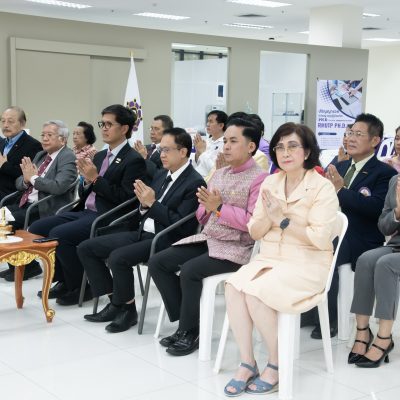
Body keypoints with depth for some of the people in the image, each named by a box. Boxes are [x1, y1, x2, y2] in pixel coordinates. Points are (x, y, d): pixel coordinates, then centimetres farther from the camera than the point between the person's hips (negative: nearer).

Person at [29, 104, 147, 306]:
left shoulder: (134, 160, -8)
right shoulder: (100, 156, 17)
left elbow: (126, 199, -17)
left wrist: (95, 179, -17)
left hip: (108, 219, -9)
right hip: (86, 212, 9)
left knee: (58, 234, -26)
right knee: (37, 228, -1)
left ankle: (81, 287, -6)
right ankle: (64, 280, 10)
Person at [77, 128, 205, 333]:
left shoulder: (195, 183, -11)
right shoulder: (161, 175, 14)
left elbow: (182, 226, -18)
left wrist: (152, 203, -18)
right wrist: (144, 204, -4)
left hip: (167, 240, -9)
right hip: (143, 232, 9)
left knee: (117, 257, -31)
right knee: (86, 248, 2)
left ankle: (127, 309, -7)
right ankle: (116, 301, 6)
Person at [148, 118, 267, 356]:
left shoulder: (259, 178, -9)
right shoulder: (219, 174, 14)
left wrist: (220, 207, -18)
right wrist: (206, 206, -6)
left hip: (235, 247, -8)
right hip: (207, 239, 8)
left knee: (189, 270, -29)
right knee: (158, 263, -4)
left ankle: (191, 333, -7)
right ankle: (186, 323, 4)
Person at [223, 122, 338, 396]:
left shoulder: (323, 187, -8)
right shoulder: (270, 183, 9)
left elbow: (320, 238, -16)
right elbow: (254, 232, 7)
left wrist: (282, 219, -19)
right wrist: (269, 217, -14)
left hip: (307, 264, -5)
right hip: (269, 259, 5)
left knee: (255, 293, -29)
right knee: (233, 288, -24)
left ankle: (277, 366, -9)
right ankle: (247, 364, -13)